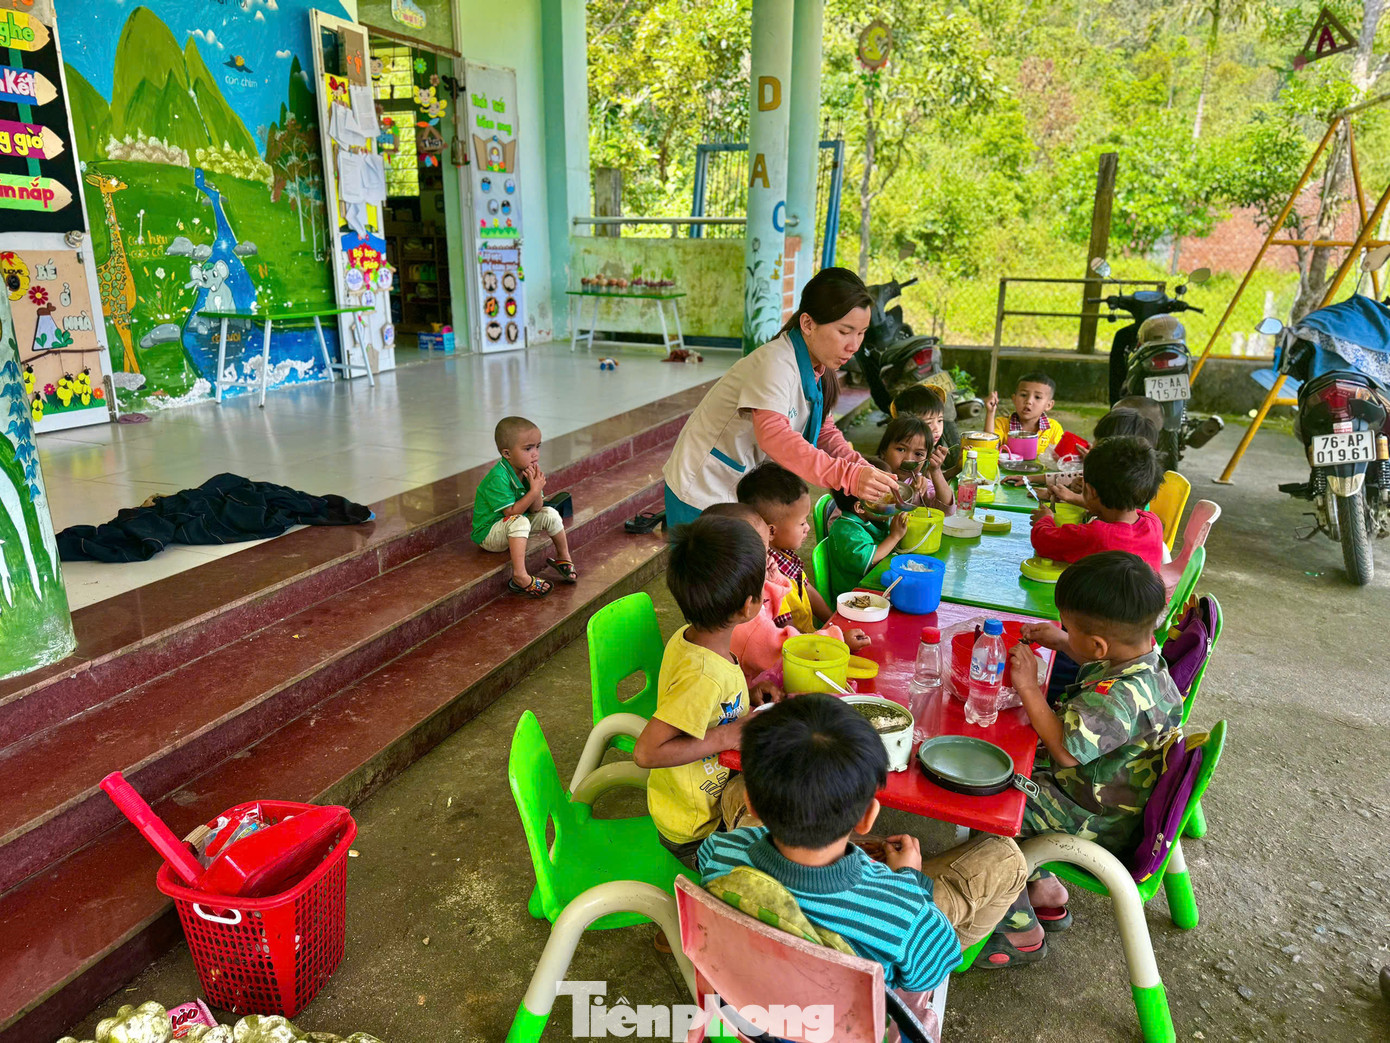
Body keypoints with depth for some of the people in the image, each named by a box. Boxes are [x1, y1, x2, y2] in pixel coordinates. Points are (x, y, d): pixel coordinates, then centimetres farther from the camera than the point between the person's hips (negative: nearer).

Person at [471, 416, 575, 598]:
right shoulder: (498, 478, -29)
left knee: (550, 514, -1)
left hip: (512, 528, 8)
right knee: (519, 521, -35)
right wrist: (534, 491, -31)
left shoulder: (528, 470, -5)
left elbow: (536, 509, -7)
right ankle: (520, 576, -38)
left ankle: (563, 558, 16)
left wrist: (536, 487, -24)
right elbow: (511, 512, -29)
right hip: (488, 533, -8)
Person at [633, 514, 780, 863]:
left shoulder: (688, 638, -7)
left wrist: (748, 694, -3)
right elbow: (647, 752, -34)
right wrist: (727, 736, -28)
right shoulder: (704, 675, -34)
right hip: (698, 832, -8)